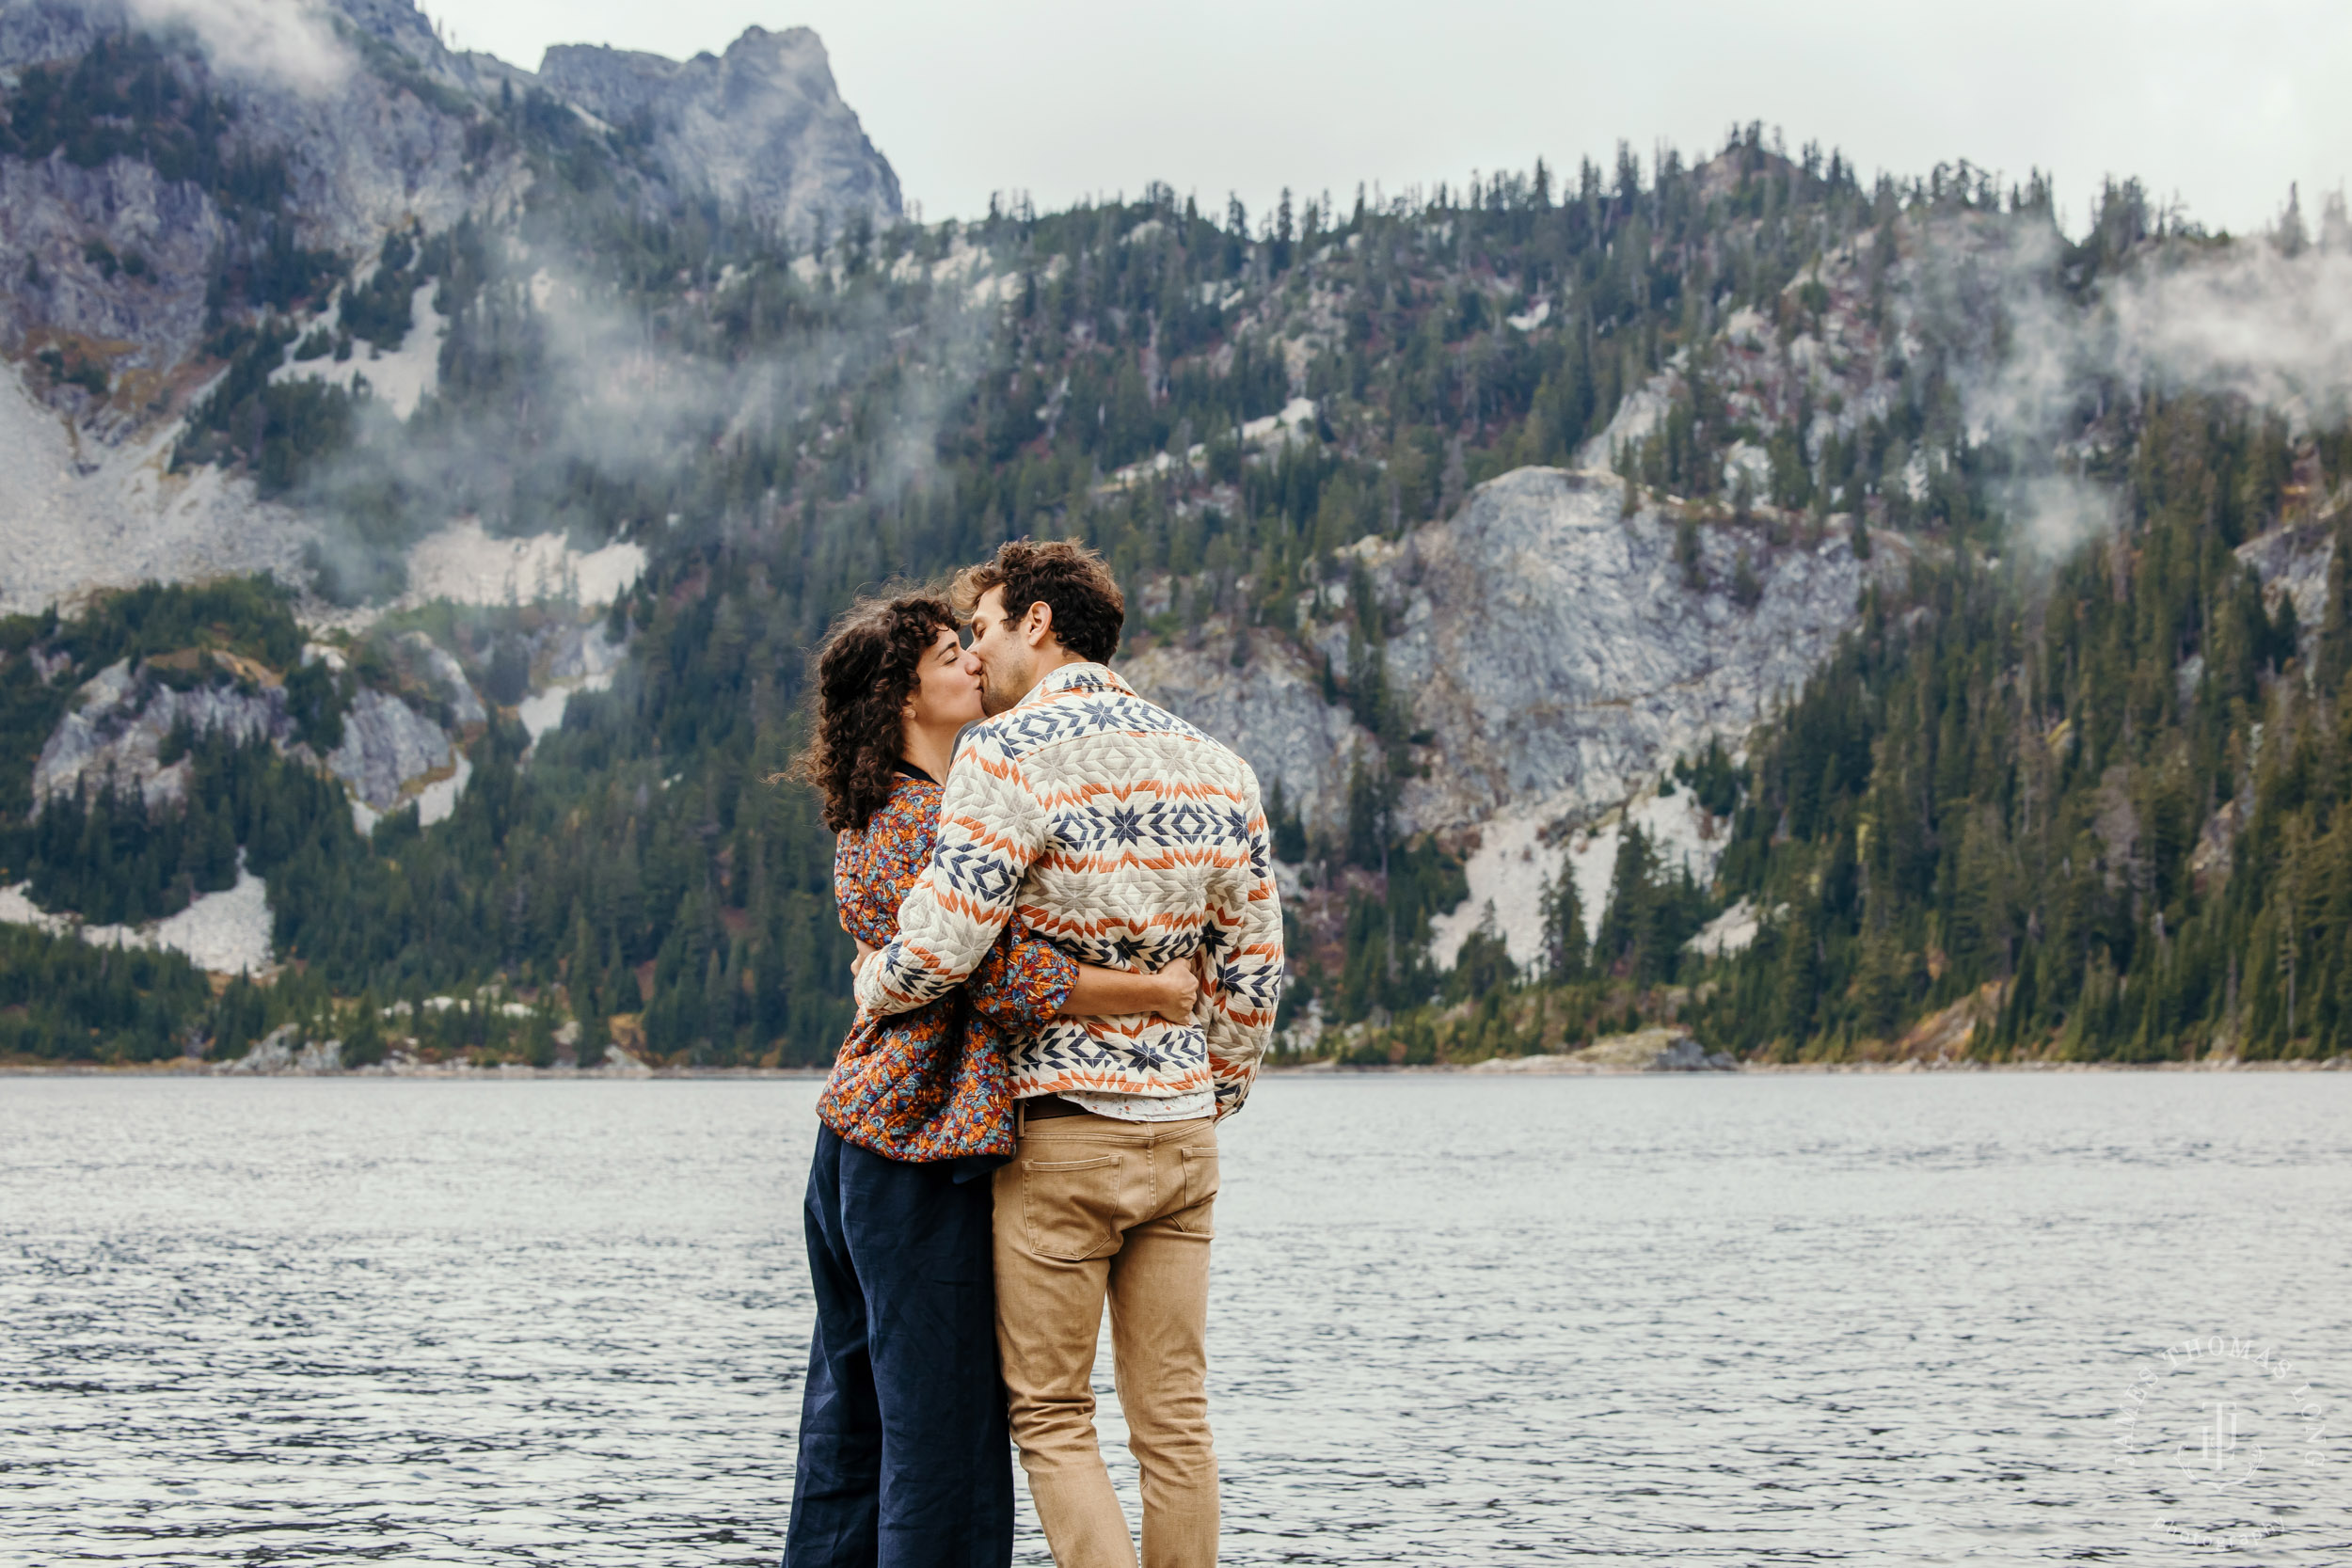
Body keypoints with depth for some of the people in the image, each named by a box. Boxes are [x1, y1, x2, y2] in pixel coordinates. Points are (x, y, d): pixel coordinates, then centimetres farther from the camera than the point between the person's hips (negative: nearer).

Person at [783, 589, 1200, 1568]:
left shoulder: (874, 816, 16)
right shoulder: (927, 822, -15)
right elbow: (1005, 975, -23)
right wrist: (1157, 992, -16)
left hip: (859, 1128, 10)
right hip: (924, 1146, -10)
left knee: (852, 1414, 14)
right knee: (943, 1417, -6)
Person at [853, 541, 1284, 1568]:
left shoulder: (1011, 753, -12)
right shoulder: (1216, 768, 9)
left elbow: (940, 947, -18)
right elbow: (1251, 971, 10)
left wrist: (870, 986, 3)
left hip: (1061, 1135, -6)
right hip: (1183, 1135, 6)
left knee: (1049, 1414, 3)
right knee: (1173, 1414, 9)